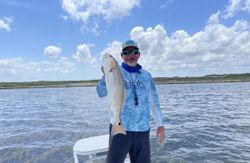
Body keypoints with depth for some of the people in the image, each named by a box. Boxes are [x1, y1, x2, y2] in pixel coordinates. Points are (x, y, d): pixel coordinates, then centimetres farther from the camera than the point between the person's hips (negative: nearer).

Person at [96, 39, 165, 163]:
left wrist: (160, 124, 13)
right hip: (120, 128, -3)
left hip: (143, 130, 4)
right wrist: (106, 74, -33)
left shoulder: (146, 75, 8)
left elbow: (154, 101, 13)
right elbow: (101, 93, -16)